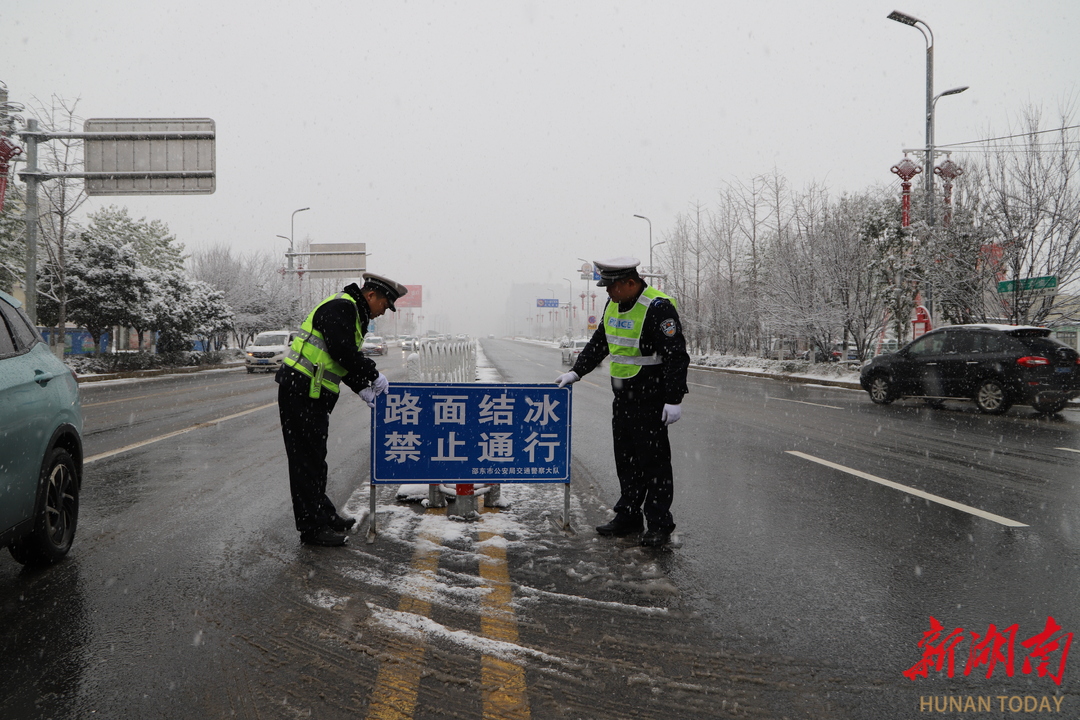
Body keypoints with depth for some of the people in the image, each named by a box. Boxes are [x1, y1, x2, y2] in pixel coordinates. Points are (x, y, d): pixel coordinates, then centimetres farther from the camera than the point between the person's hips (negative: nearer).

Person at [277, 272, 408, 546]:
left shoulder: (354, 315, 19)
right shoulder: (340, 307, -13)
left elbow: (346, 359, 21)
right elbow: (343, 352, -23)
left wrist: (364, 389, 10)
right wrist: (374, 375, -13)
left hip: (312, 395, 11)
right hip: (299, 392, -11)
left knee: (315, 458, 17)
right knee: (307, 459, -5)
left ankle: (323, 515, 28)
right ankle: (312, 528, 1)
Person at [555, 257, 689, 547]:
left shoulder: (658, 308, -19)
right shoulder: (613, 305, 9)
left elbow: (676, 356, -21)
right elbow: (599, 343, 22)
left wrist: (674, 399, -24)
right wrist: (576, 372, 15)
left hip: (650, 398, -9)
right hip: (622, 397, 9)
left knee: (653, 460, -2)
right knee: (626, 459, 14)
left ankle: (659, 524, 7)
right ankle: (628, 517, 25)